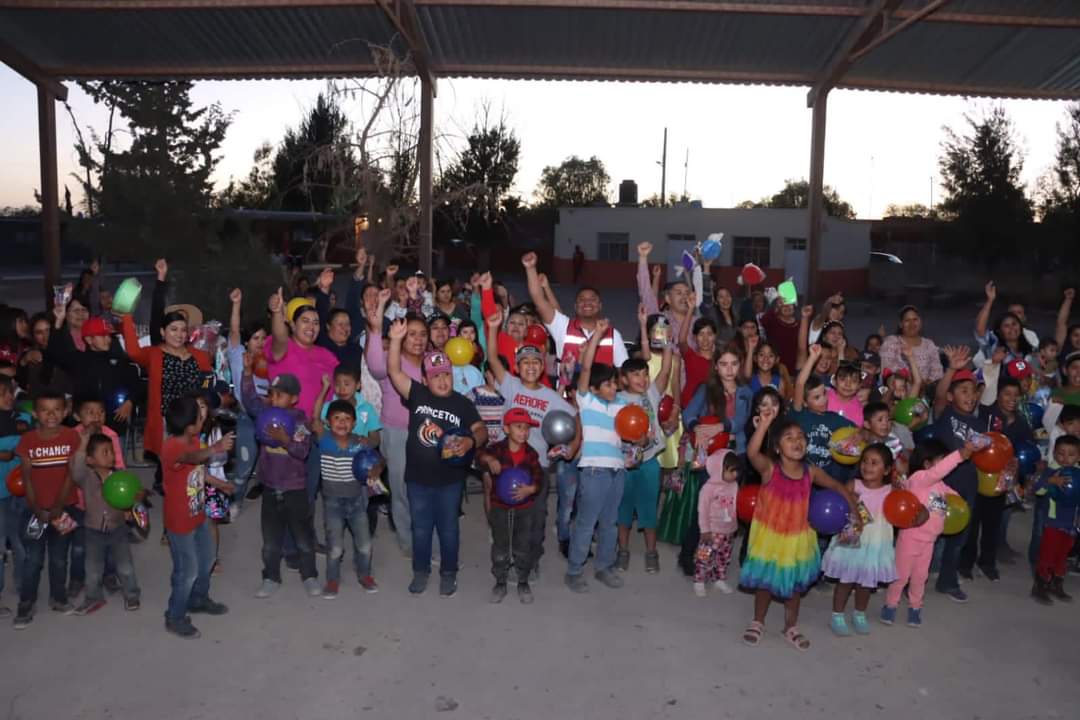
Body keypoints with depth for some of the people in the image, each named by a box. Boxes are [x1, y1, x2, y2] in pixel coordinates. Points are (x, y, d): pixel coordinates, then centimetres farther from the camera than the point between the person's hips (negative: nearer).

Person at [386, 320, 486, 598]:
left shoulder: (462, 403, -5)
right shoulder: (417, 395, -5)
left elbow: (482, 430, -4)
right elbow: (394, 372, -14)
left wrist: (471, 441, -27)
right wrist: (396, 340, -26)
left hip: (449, 480, 0)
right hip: (417, 478, 1)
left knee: (448, 527, 13)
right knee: (420, 527, 15)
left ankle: (448, 573, 31)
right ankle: (421, 571, 34)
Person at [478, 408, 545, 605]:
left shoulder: (531, 454, -7)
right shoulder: (497, 449, -10)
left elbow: (539, 479, -9)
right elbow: (480, 456, -27)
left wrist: (530, 489, -29)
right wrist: (489, 459, -49)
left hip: (524, 508, 1)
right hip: (499, 507, 0)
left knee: (523, 547, 9)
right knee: (500, 547, 11)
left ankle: (523, 583, 25)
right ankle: (500, 582, 25)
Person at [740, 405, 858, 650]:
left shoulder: (811, 472, -10)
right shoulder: (769, 468, -22)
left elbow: (838, 487, 6)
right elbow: (751, 452, -44)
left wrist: (855, 512, 3)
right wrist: (765, 423, -52)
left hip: (797, 538, 3)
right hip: (769, 535, -3)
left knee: (795, 583, 18)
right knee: (765, 581, 13)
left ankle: (791, 627, 39)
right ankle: (757, 622, 36)